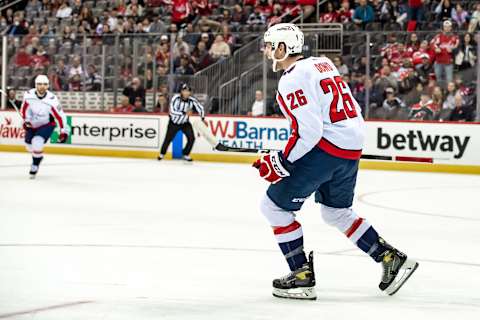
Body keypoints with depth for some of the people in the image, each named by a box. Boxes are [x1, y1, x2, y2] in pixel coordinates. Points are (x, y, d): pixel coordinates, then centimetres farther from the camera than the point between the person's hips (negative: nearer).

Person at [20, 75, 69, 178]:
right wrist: (26, 120, -6)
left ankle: (35, 165, -4)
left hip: (46, 125, -4)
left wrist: (64, 131, -19)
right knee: (29, 145, 16)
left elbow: (60, 115, -20)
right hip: (32, 124, 5)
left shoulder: (52, 99, -28)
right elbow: (24, 108, 2)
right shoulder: (29, 95, -19)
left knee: (37, 142, -26)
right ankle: (37, 157, 52)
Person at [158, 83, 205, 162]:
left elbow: (200, 108, 1)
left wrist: (203, 119, -3)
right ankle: (162, 154, 26)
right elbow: (172, 111, -34)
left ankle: (186, 155, 11)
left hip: (185, 123, 3)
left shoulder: (192, 100, -15)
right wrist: (184, 113, -37)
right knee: (168, 138, 2)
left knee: (191, 138, -10)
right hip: (174, 122, -3)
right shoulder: (176, 98, -26)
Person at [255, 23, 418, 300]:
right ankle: (392, 258, 22)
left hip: (326, 148, -9)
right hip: (353, 147, 10)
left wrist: (281, 163, -13)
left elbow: (309, 131, -21)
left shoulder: (292, 80, -14)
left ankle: (302, 276, 1)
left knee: (274, 205, 1)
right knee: (337, 212, 27)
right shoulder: (322, 63, 14)